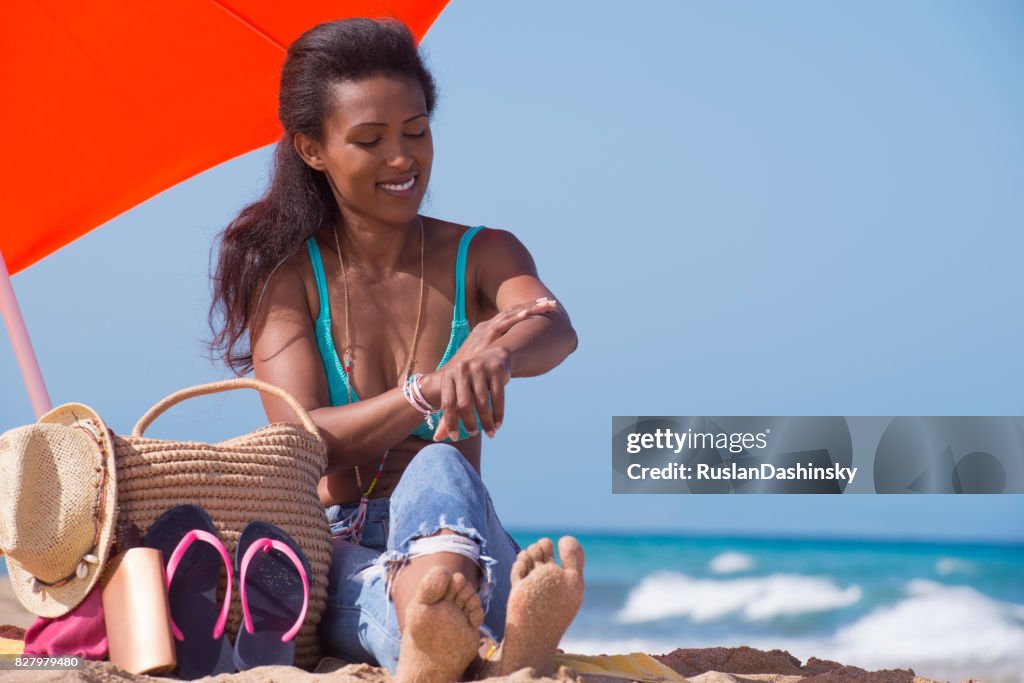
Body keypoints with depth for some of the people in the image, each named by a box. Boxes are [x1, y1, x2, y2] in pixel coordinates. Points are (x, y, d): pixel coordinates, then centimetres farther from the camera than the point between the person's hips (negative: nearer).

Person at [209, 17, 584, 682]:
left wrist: (498, 353, -44)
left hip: (460, 535, 1)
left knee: (438, 467, -35)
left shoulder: (482, 256, 9)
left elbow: (556, 329, -17)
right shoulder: (286, 274, 6)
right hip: (336, 555, 0)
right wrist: (432, 390, -28)